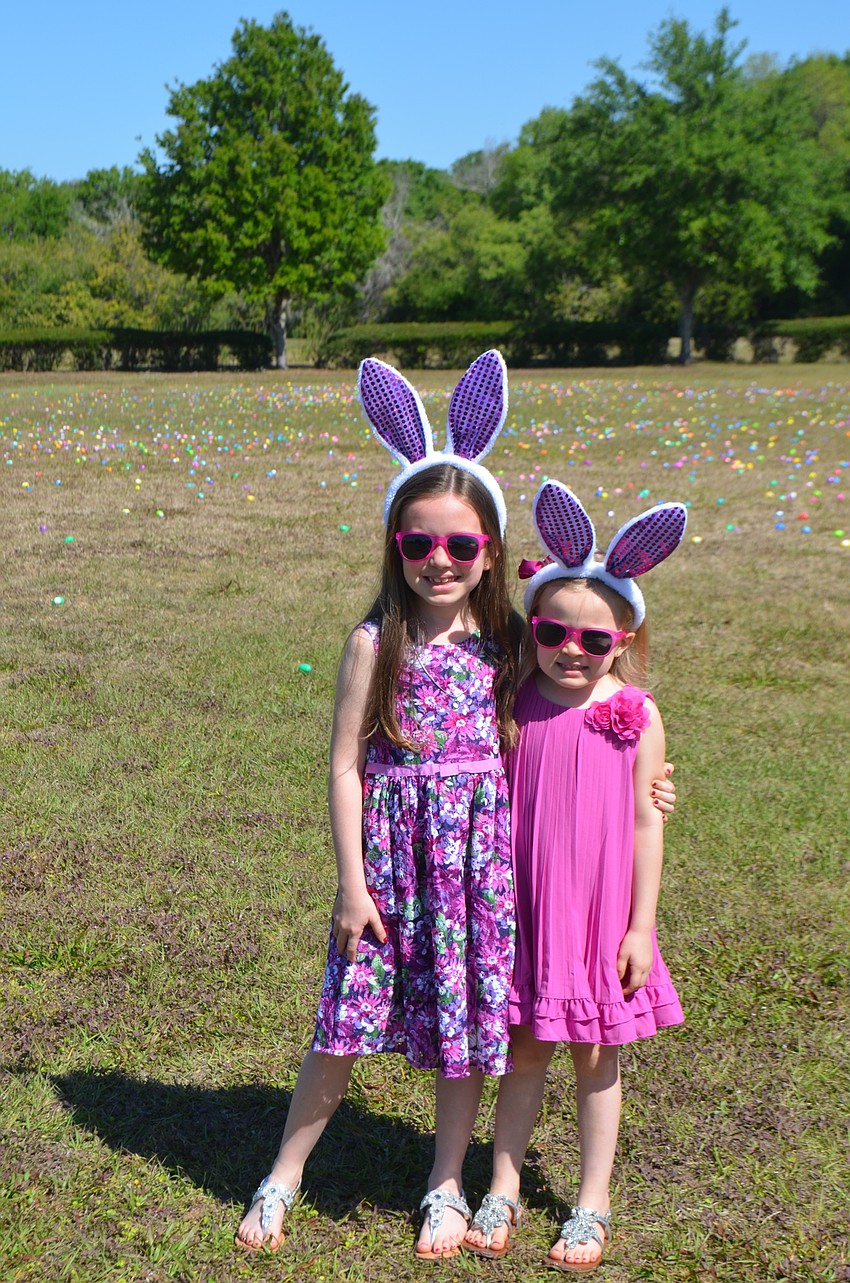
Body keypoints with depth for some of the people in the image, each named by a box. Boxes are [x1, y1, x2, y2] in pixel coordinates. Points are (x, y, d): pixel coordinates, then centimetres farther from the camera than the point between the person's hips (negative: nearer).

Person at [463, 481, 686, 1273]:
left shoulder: (635, 715, -9)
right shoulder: (516, 705, -4)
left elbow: (646, 823, -5)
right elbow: (494, 806, 4)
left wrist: (641, 926, -4)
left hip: (601, 911, -1)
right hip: (526, 908, 1)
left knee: (597, 1057, 11)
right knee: (524, 1051, 12)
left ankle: (591, 1206, 27)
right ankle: (503, 1191, 29)